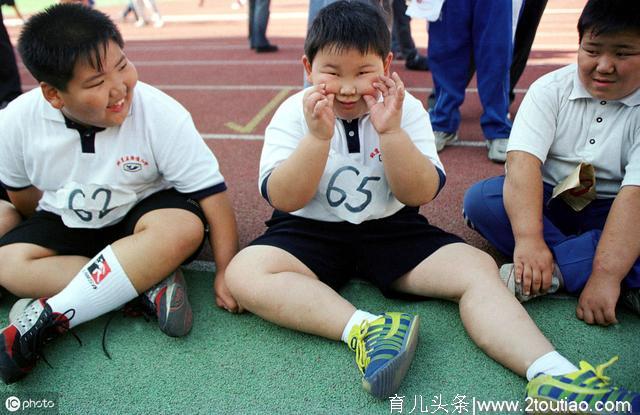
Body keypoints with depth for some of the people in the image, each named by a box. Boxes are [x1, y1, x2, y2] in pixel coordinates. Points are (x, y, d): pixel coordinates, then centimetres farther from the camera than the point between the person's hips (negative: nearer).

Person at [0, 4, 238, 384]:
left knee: (183, 228, -35)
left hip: (141, 214, -2)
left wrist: (227, 270, -25)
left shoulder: (161, 114, -25)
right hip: (67, 224, 3)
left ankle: (48, 317, -29)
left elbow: (211, 191, -23)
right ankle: (149, 281, -24)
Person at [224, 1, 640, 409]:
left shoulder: (405, 109, -3)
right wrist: (317, 137, -28)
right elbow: (283, 199, -14)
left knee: (477, 266, -20)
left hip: (391, 228, 1)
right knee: (244, 273, -29)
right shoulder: (293, 113, -6)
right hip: (311, 231, 0)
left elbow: (420, 194, -11)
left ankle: (550, 374, -28)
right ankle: (363, 328, -38)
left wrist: (390, 131, -25)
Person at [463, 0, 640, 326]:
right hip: (548, 202, 2)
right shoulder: (550, 89, -9)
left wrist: (606, 275, -37)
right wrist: (529, 238, -38)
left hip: (613, 214, -1)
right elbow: (522, 160, -23)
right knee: (479, 199, -27)